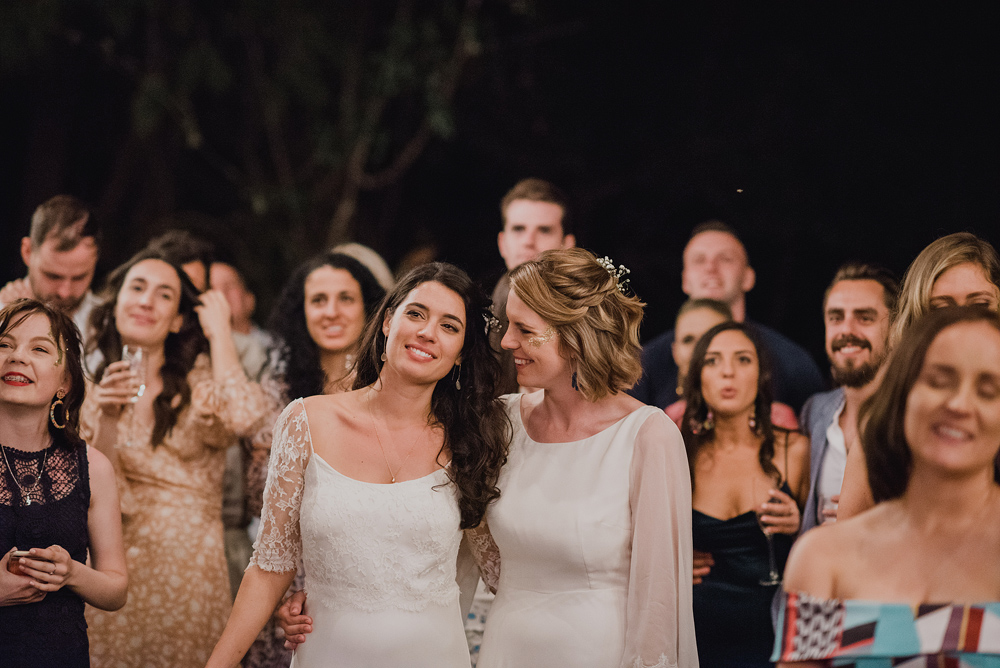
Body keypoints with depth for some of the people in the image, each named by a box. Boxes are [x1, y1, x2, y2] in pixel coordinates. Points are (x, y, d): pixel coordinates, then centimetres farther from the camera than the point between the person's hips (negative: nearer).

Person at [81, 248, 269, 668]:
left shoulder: (200, 383, 0)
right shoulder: (91, 392, 6)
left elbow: (244, 417, -24)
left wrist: (219, 332, -11)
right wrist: (107, 418, -16)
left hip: (191, 574, -2)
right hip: (114, 575, 2)